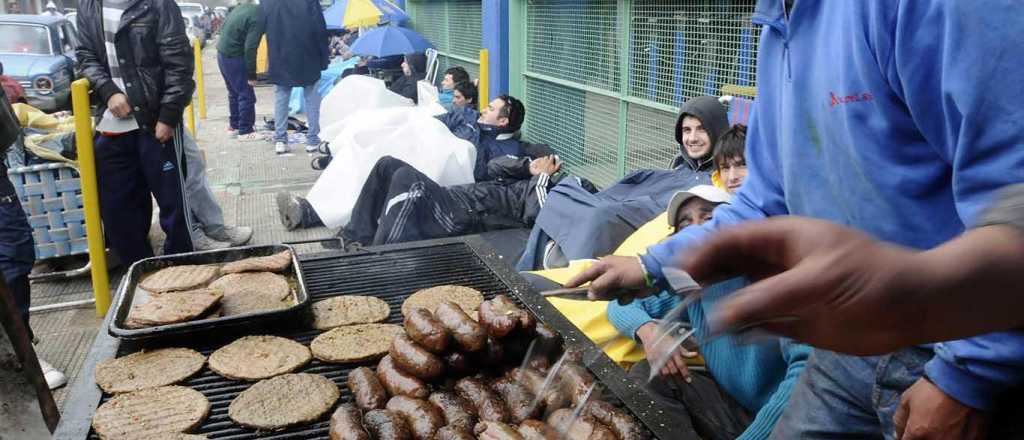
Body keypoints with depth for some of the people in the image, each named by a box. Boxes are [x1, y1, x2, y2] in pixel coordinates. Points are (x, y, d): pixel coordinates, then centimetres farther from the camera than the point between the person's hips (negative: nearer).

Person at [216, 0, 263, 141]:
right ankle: (245, 131, 3)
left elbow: (224, 28, 17)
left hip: (223, 53, 9)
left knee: (235, 93, 20)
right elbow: (250, 48, -24)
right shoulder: (257, 19, -20)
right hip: (234, 57, -9)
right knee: (246, 95, -1)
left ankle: (234, 126, 28)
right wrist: (252, 74, -19)